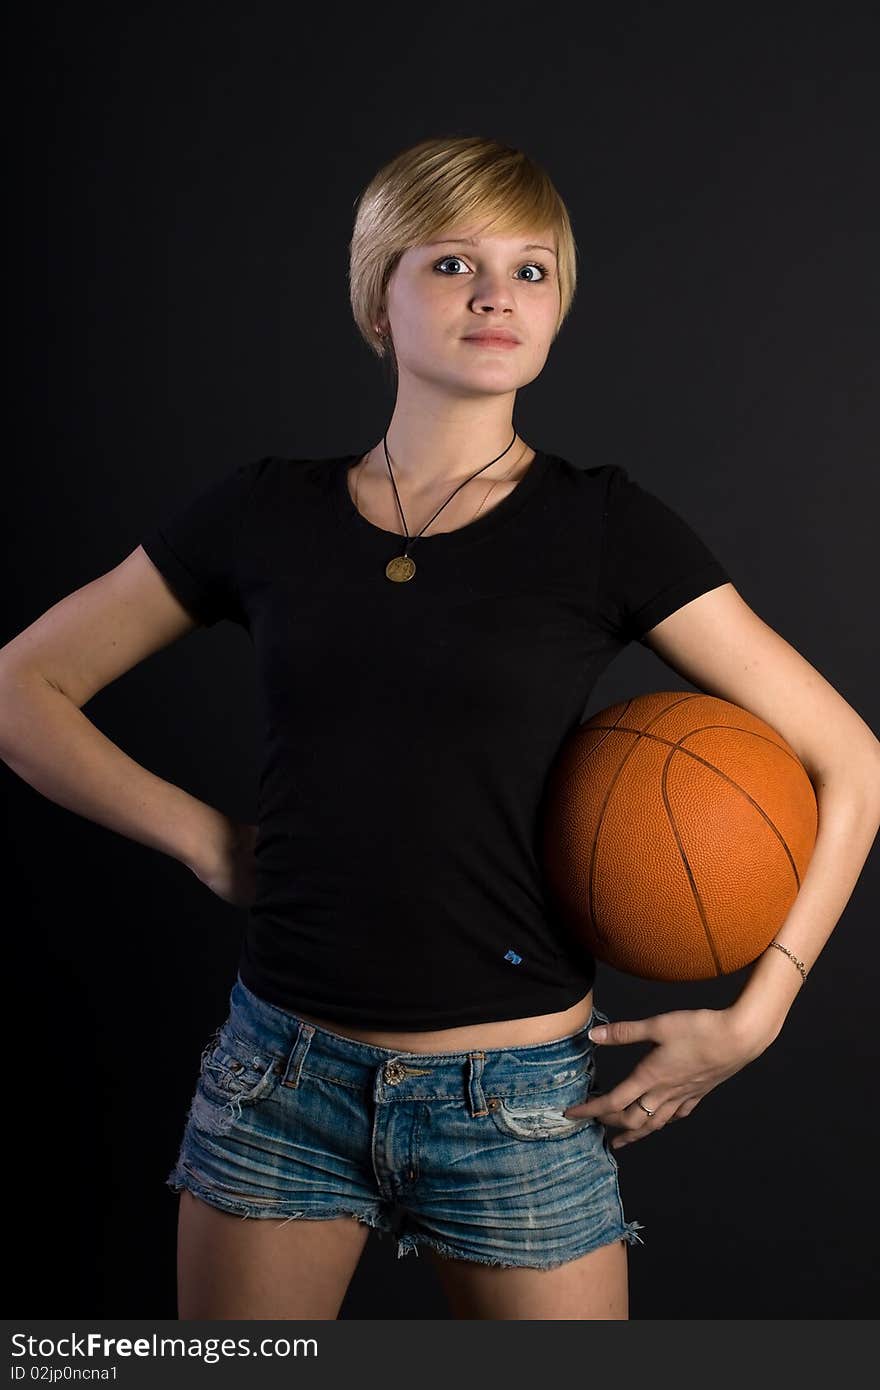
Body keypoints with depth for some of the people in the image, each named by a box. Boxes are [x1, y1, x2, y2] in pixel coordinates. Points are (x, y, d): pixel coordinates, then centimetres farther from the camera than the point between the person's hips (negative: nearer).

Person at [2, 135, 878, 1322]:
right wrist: (205, 839, -2)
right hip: (279, 1082, 2)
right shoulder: (265, 514, 0)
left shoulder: (605, 526, -6)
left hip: (515, 1100, -1)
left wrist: (751, 1019, -6)